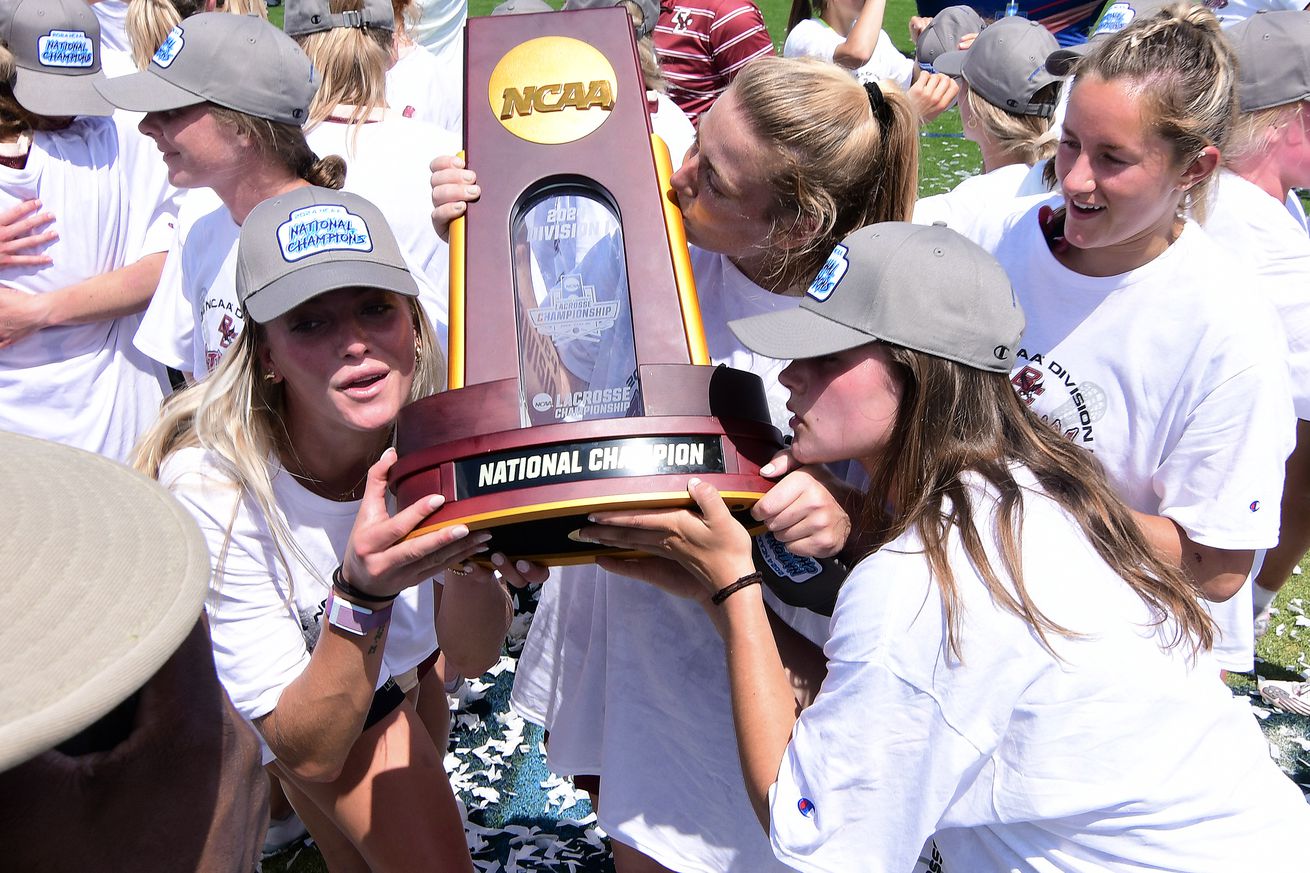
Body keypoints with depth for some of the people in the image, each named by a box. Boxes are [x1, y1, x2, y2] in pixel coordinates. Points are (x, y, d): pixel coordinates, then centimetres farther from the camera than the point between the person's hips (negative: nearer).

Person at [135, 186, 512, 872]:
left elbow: (471, 656, -15)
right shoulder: (209, 483, -35)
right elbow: (307, 752, -29)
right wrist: (363, 592, -45)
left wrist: (470, 548, -34)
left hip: (363, 693, 4)